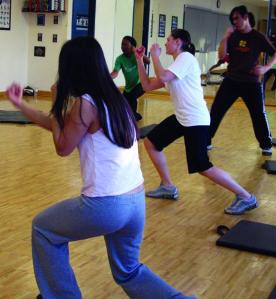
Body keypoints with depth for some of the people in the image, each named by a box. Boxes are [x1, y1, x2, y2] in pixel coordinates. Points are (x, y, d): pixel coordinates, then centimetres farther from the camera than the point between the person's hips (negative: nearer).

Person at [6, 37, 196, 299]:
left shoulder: (85, 103, -15)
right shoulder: (112, 98, 11)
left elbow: (63, 147, -2)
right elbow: (61, 126, 20)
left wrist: (57, 102, 6)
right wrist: (19, 104, 27)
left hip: (105, 205, -8)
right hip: (135, 202, 8)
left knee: (42, 228, 20)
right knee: (127, 271, 27)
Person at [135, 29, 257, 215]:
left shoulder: (186, 57, -10)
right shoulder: (174, 68, 20)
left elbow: (162, 77, -23)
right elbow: (147, 86, 19)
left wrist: (155, 55, -8)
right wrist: (139, 60, 15)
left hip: (195, 120, -10)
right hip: (181, 118, 10)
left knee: (202, 167, -12)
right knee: (151, 142, 13)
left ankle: (246, 197, -2)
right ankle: (167, 187, 22)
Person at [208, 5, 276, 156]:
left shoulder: (258, 37, -4)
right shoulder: (233, 36, 3)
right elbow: (221, 56, -5)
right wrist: (225, 37, -14)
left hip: (251, 83, -2)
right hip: (231, 81, 2)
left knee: (259, 115, 4)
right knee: (215, 111, -1)